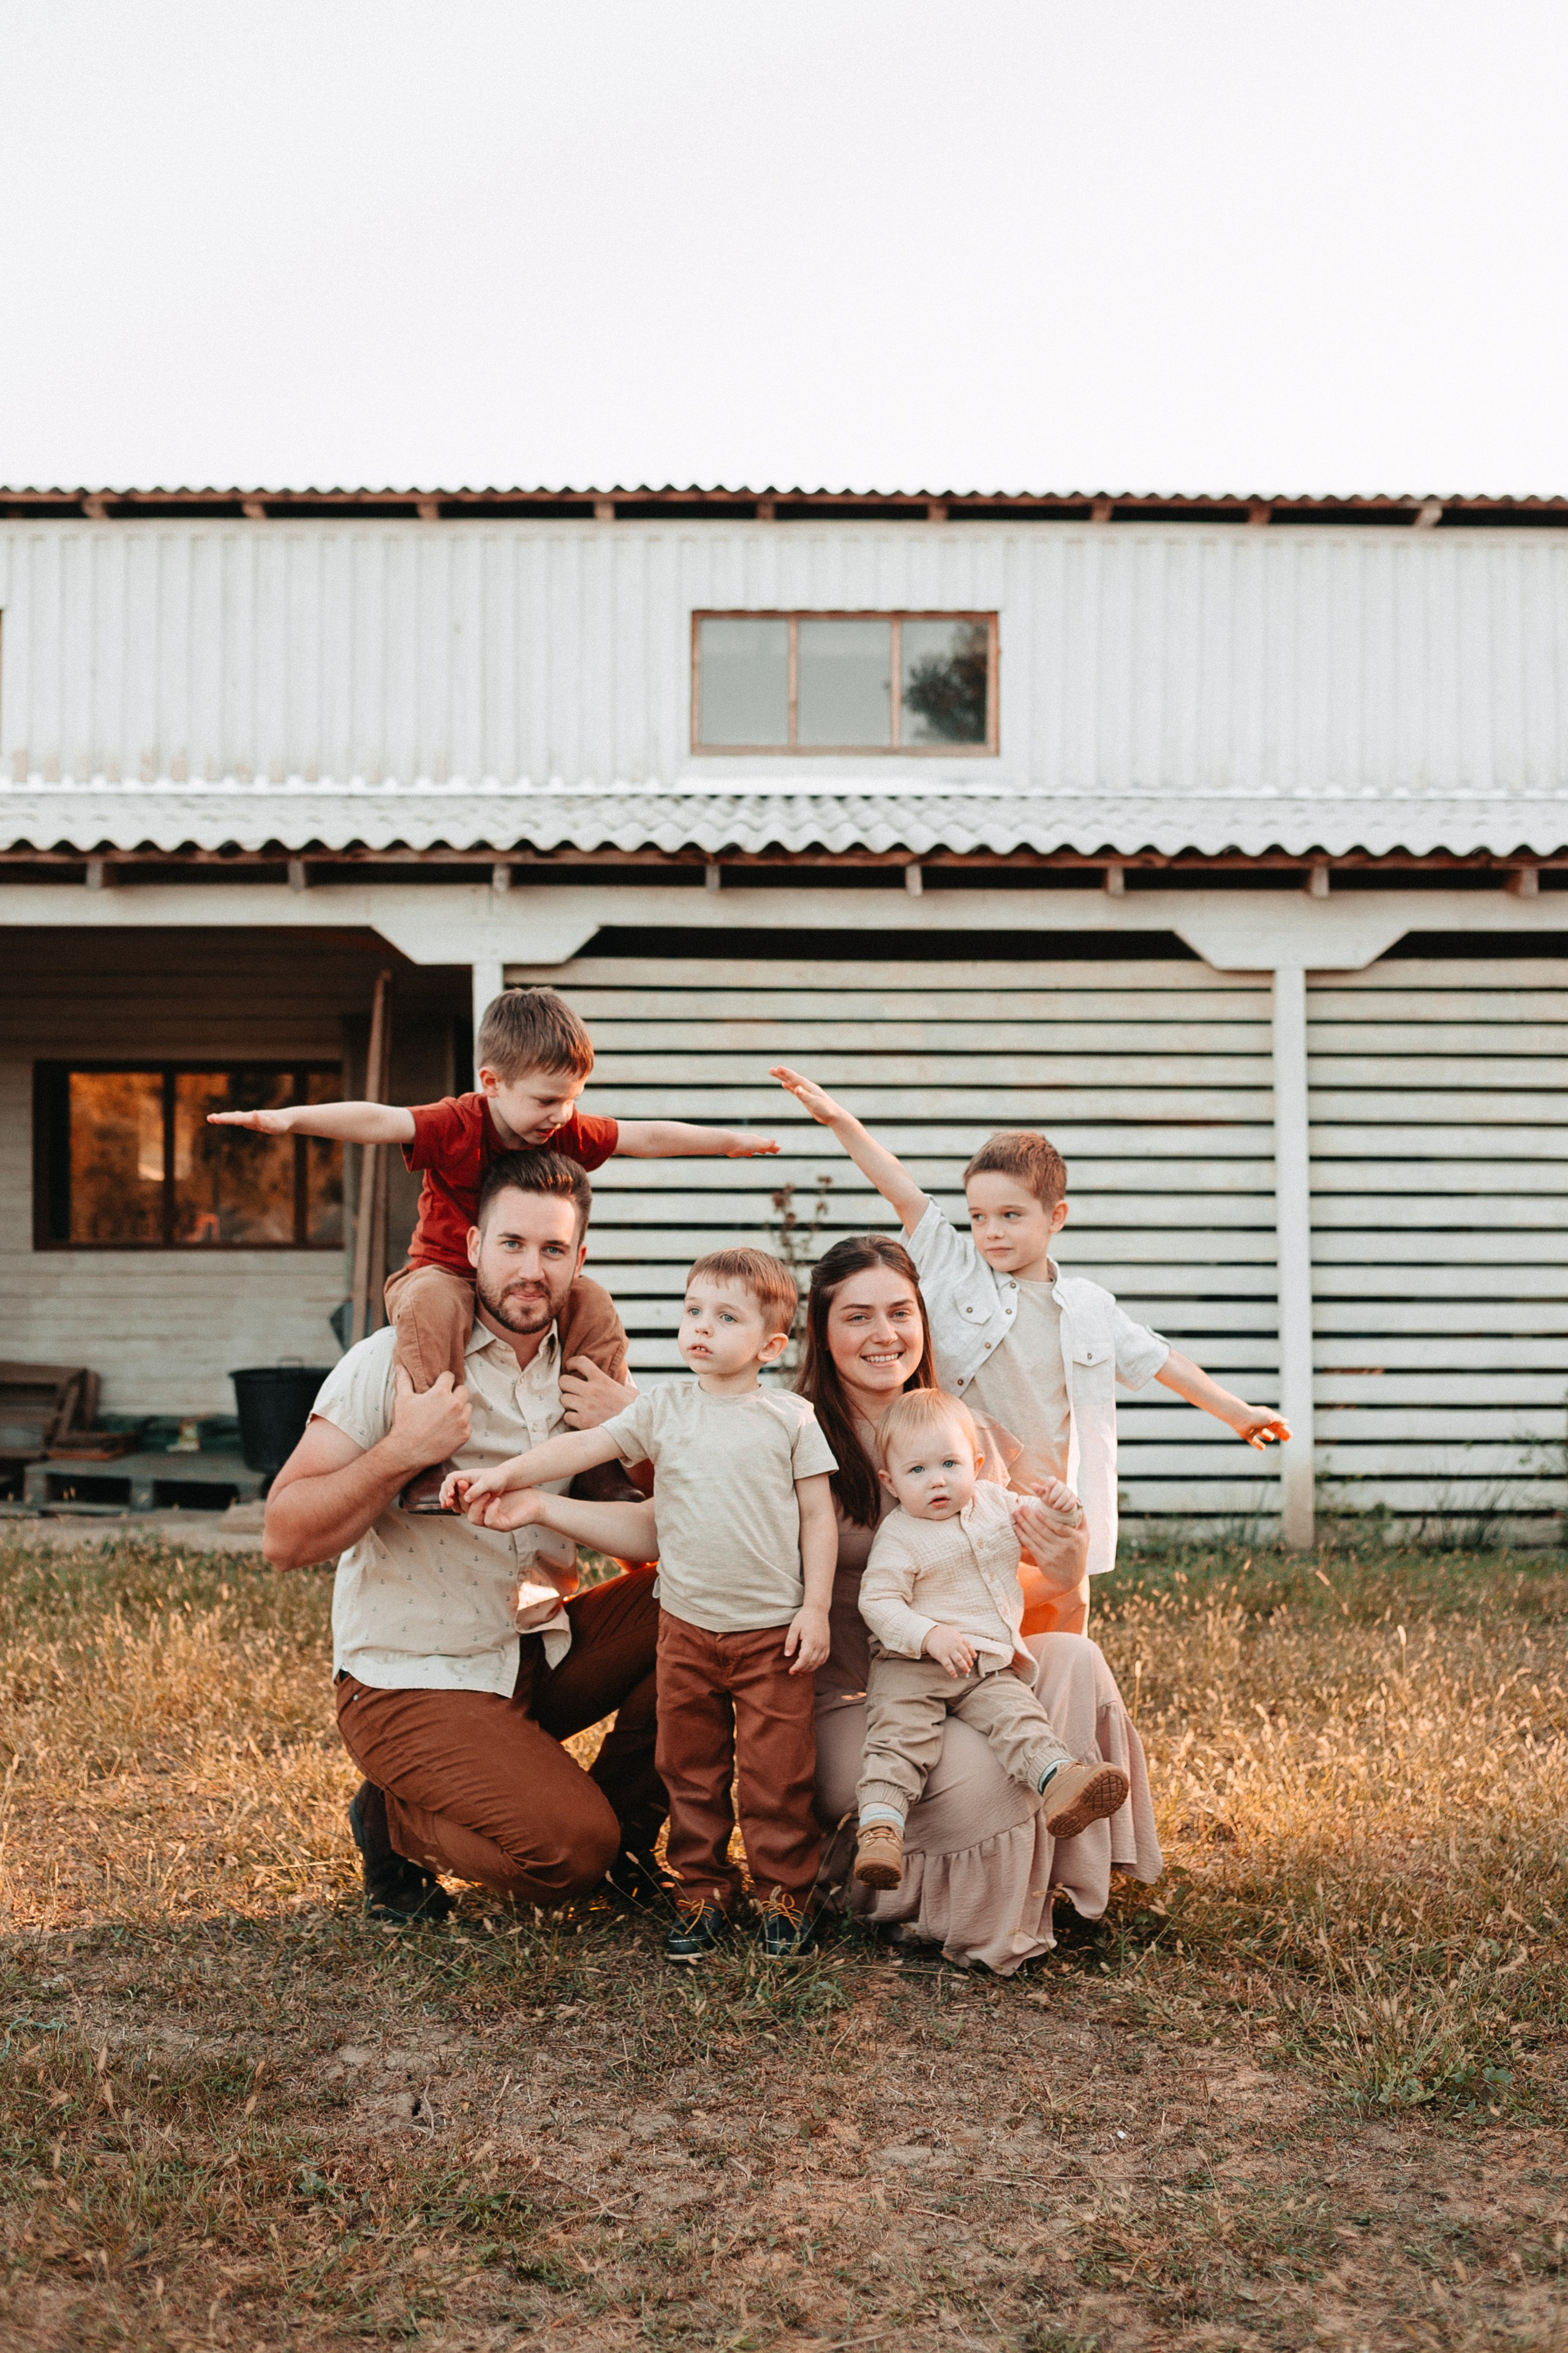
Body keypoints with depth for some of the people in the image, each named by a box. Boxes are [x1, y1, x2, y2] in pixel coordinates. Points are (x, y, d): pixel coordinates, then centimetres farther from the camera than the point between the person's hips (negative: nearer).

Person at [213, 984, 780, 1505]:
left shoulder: (569, 1133, -4)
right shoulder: (455, 1126, -19)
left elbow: (645, 1137, 4)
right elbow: (377, 1121, -33)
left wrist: (725, 1140, 9)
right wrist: (290, 1118, -47)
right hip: (445, 1271, -4)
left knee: (593, 1305, -19)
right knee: (431, 1304, -37)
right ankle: (425, 1461, -39)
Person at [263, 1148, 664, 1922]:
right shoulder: (395, 1361, -12)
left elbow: (648, 1545, 5)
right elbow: (284, 1538, -16)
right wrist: (402, 1452, -27)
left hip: (540, 1654, 6)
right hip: (414, 1680, -6)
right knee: (566, 1853, -23)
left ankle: (621, 1818, 7)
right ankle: (394, 1820, 6)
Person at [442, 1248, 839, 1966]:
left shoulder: (791, 1419, -4)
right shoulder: (663, 1408, 2)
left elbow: (818, 1518, -2)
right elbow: (582, 1446, 0)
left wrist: (816, 1609, -6)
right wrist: (502, 1475, -8)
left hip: (774, 1630, -3)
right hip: (686, 1624, 3)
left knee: (777, 1772, 3)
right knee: (689, 1767, 11)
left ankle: (783, 1892, 20)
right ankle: (702, 1889, 26)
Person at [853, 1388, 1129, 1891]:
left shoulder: (994, 1501, 11)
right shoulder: (898, 1537, -7)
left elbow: (1043, 1528, 24)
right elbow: (879, 1602, -14)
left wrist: (1060, 1509, -1)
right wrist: (931, 1636, -29)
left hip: (989, 1666, 4)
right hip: (912, 1665, -4)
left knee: (1018, 1716, -20)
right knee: (900, 1733, -22)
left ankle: (1058, 1780, -39)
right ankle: (880, 1823, -31)